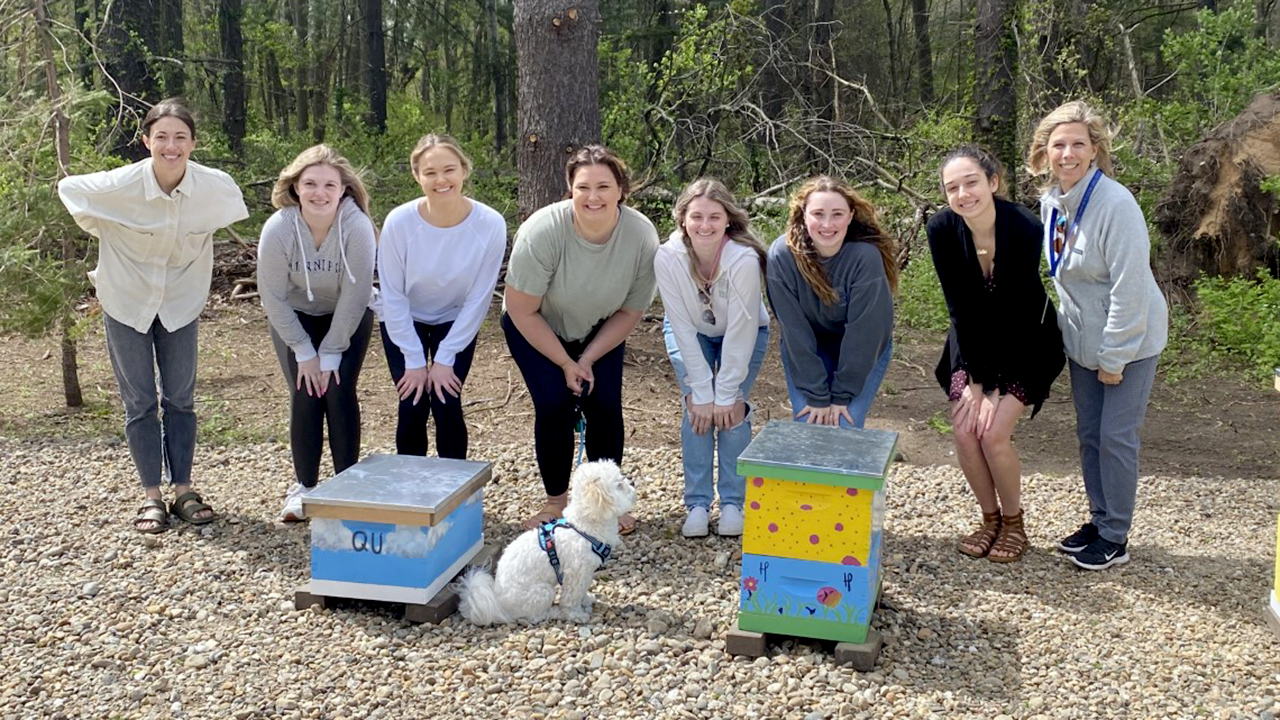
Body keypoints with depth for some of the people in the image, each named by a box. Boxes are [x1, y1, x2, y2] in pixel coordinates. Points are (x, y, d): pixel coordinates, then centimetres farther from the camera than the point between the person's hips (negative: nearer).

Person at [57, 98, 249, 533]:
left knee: (180, 399, 6)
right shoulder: (121, 185, -23)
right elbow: (68, 189, -3)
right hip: (127, 301, -2)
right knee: (139, 403, 3)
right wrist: (107, 235, 0)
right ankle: (151, 495, 11)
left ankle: (183, 490, 16)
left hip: (180, 302, 2)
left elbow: (228, 211, 8)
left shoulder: (215, 186, -18)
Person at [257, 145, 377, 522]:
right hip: (294, 317, 1)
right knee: (305, 395, -9)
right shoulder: (278, 229, -24)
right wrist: (304, 352, -13)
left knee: (339, 392, -12)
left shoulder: (357, 226, -28)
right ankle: (304, 487, 5)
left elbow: (355, 295, -21)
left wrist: (331, 353, -17)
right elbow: (273, 297, -15)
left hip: (348, 318, -1)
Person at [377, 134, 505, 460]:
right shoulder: (399, 222, -27)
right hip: (404, 322, 0)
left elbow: (478, 298, -16)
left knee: (447, 405, -10)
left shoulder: (490, 224, -26)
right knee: (413, 408, -8)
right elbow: (393, 296, -16)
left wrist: (445, 359, -14)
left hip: (456, 322, 0)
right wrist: (414, 360, -14)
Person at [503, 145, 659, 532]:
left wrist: (588, 360, -14)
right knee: (554, 404, -15)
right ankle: (556, 502, 4)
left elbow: (630, 312, -11)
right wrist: (565, 363, -18)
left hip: (599, 331, 2)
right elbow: (522, 311, -23)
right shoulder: (542, 231, -34)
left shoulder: (642, 236, -26)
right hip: (535, 328, -2)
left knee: (604, 405, -10)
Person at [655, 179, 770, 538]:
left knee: (732, 410, -13)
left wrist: (727, 394, -25)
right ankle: (697, 504, -3)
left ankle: (732, 504, 0)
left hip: (743, 334, -1)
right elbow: (683, 328, -24)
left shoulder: (744, 258, -36)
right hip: (691, 334, 1)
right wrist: (700, 391, -23)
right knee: (697, 410, -12)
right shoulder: (667, 257, -31)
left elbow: (740, 332, -29)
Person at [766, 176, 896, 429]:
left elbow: (863, 332, -23)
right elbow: (795, 329, -20)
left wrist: (841, 396, -19)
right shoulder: (781, 254, -24)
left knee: (844, 427, -12)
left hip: (864, 352, -1)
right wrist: (817, 396, -19)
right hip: (805, 351, 1)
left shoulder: (866, 256, -28)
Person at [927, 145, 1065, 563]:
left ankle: (1014, 524, 10)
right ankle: (990, 519, 15)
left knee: (993, 433, -14)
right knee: (963, 430, -8)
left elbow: (1014, 313, -24)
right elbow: (960, 308, -15)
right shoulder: (942, 229, -19)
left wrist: (993, 387, -22)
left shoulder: (1025, 229, -28)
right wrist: (974, 379, -15)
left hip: (1024, 341, -3)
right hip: (974, 340, 3)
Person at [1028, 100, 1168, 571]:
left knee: (1116, 437, -2)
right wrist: (1070, 322, 11)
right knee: (1089, 434, 14)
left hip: (1129, 339, -7)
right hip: (1083, 339, 7)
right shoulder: (1051, 202, -1)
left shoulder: (1116, 205, -25)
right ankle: (1099, 520, 30)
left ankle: (1115, 539, 11)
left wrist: (1114, 357, -19)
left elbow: (1130, 288, -24)